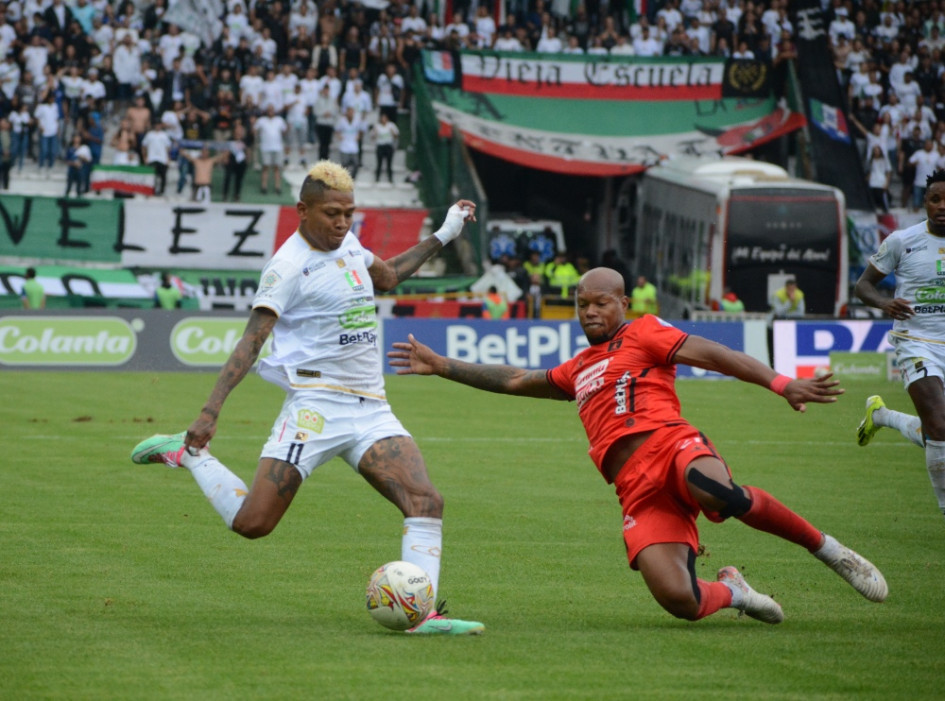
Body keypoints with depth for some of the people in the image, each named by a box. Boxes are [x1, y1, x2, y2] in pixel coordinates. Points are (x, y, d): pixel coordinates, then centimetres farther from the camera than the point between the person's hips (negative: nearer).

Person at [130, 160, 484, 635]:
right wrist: (212, 408, -26)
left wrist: (442, 237, 35)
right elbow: (252, 340, -17)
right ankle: (188, 453, 14)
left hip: (371, 409, 7)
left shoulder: (347, 244, 14)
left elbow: (387, 277, 36)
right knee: (252, 523, -10)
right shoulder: (289, 266, -11)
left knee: (426, 501, -14)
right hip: (317, 405, -7)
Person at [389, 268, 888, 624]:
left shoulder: (642, 334, 14)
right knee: (678, 601, -23)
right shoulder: (578, 371, 32)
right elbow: (514, 381, 41)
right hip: (637, 490, 4)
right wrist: (441, 367, 39)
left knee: (716, 492, -43)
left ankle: (827, 549, -20)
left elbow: (713, 355, 2)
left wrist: (782, 384, -11)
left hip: (669, 444, -4)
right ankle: (732, 592, 15)